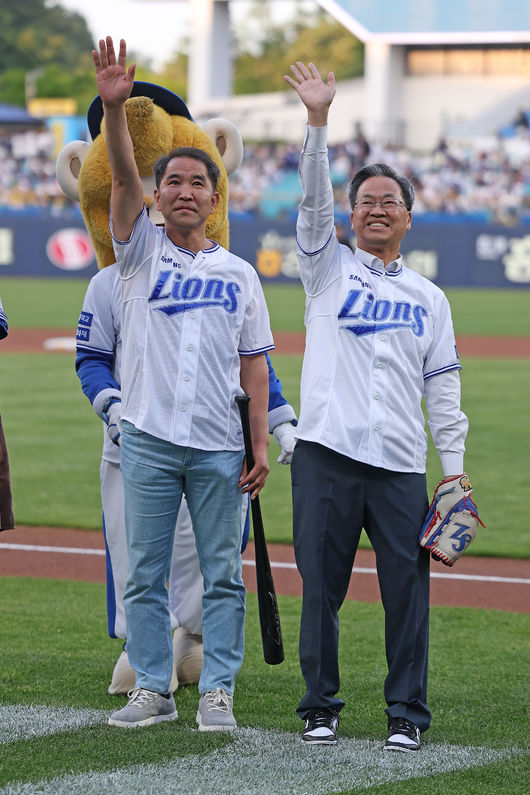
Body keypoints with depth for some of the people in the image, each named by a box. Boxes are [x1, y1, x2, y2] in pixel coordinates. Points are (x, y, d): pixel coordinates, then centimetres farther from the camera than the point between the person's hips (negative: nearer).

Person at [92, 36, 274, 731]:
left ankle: (217, 692, 7)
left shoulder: (240, 274, 10)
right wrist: (114, 107, -28)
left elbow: (254, 364, 9)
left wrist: (261, 445, 1)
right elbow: (125, 179, -12)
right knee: (145, 572, 2)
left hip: (219, 446, 1)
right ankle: (152, 691, 10)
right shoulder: (141, 250, 6)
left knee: (222, 572, 2)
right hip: (149, 438, -1)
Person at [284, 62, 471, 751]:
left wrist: (455, 468, 5)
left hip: (401, 463, 1)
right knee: (321, 583, -1)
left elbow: (443, 389, 15)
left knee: (407, 587, -2)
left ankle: (408, 712, 7)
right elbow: (314, 201, -4)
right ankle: (321, 708, 9)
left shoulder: (430, 299, 18)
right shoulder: (329, 268, 13)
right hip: (326, 453, -1)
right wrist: (319, 119, -16)